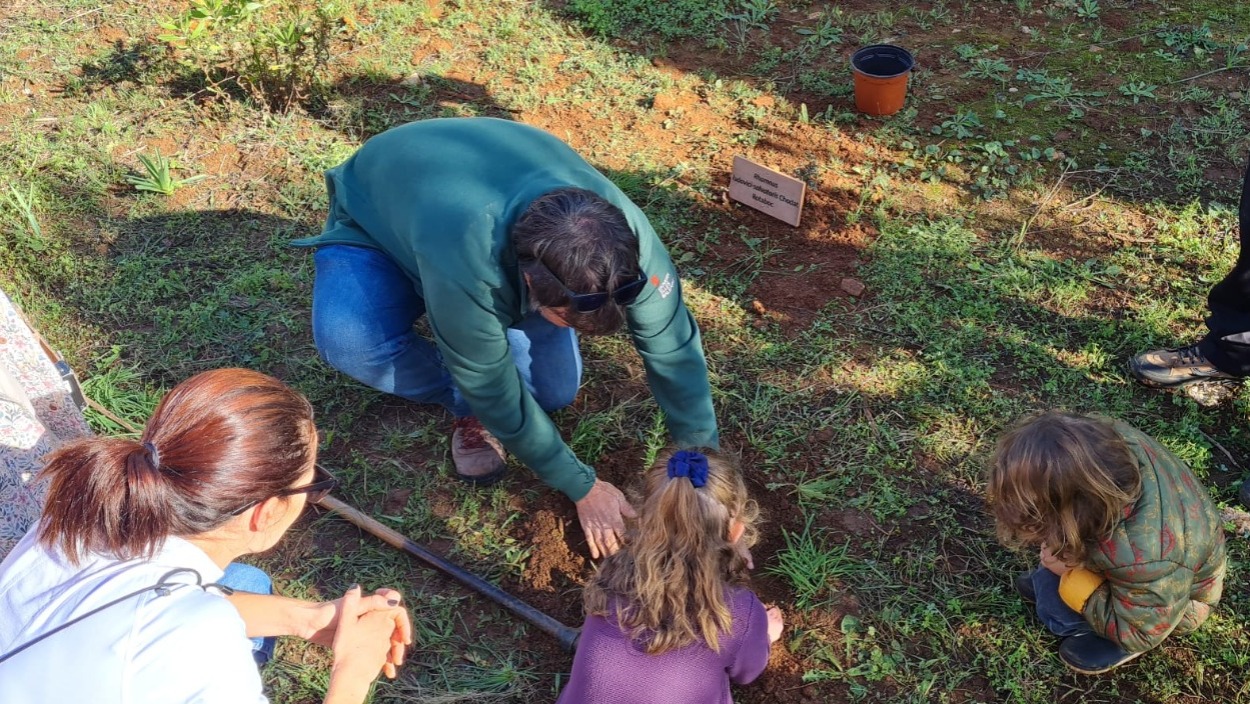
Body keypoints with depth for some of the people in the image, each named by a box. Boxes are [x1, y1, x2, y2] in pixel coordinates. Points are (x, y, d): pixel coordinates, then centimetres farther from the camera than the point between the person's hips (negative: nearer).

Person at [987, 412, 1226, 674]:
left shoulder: (1146, 561, -45)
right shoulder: (1117, 438, -29)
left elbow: (1137, 632, -26)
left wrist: (1070, 571, -24)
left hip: (1169, 596, -6)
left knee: (1054, 606, -14)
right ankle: (1051, 580, 21)